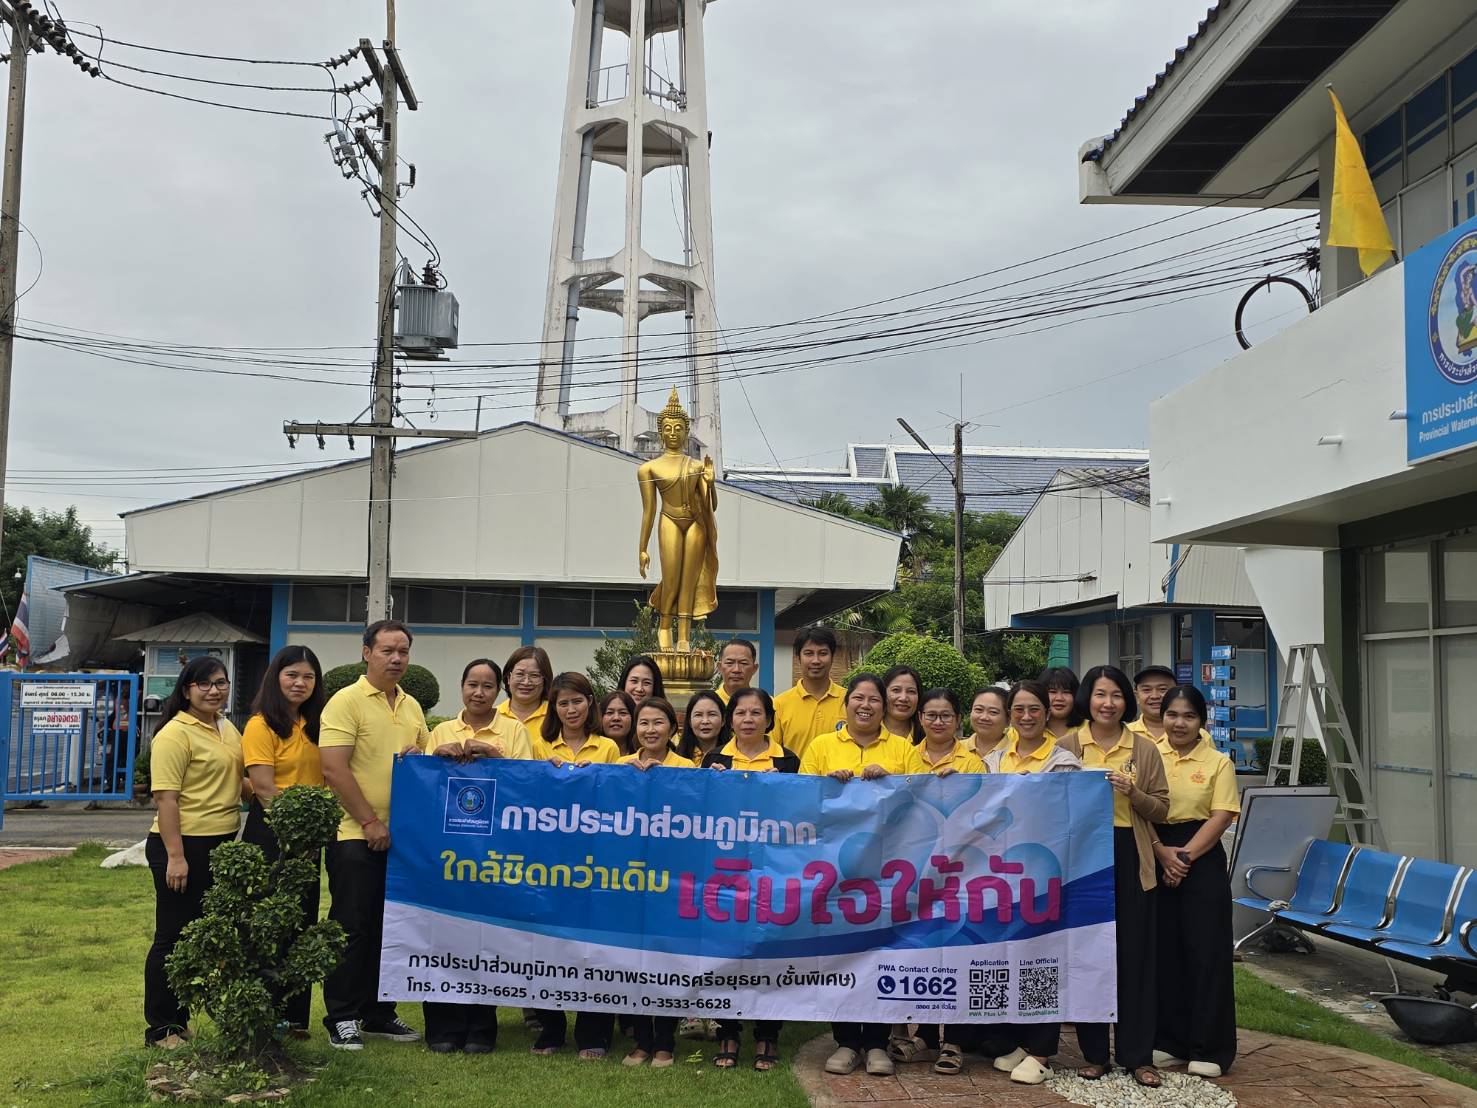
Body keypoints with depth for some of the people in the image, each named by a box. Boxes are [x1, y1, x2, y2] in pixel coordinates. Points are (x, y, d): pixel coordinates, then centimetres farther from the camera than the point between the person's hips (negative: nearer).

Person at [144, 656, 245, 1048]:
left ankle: (179, 1019, 27)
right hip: (183, 846, -8)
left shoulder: (228, 728, 11)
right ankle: (161, 1028, 13)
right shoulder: (175, 734, -14)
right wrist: (175, 856, -24)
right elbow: (166, 797, -19)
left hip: (222, 845, 9)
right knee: (173, 938, 1)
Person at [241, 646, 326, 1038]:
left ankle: (295, 1017, 21)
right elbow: (264, 789, -14)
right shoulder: (261, 725, -8)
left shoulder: (314, 725, 11)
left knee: (303, 925, 11)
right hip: (271, 835, -7)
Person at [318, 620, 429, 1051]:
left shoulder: (412, 706, 13)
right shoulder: (346, 701, -8)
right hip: (356, 836, -7)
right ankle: (342, 1018, 10)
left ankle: (379, 1013, 24)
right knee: (351, 928, 0)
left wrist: (421, 756, -3)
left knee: (390, 930, 13)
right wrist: (370, 822, -16)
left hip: (402, 836, 7)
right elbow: (334, 769, -15)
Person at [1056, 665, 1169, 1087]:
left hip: (1130, 858, 0)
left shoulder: (1145, 749, 6)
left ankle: (1137, 1056, 13)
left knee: (1135, 953, 2)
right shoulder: (1066, 745, 4)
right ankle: (1094, 1053, 16)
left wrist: (1133, 793, -12)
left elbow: (1161, 810, 6)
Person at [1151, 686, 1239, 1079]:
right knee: (1164, 949, 7)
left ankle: (1210, 1049, 10)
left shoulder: (1218, 762, 0)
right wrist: (1162, 852, -14)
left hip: (1203, 860, -2)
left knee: (1206, 951, 0)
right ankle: (1170, 1042, 19)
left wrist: (1184, 855, -14)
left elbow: (1221, 818, -6)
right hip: (1154, 858, 2)